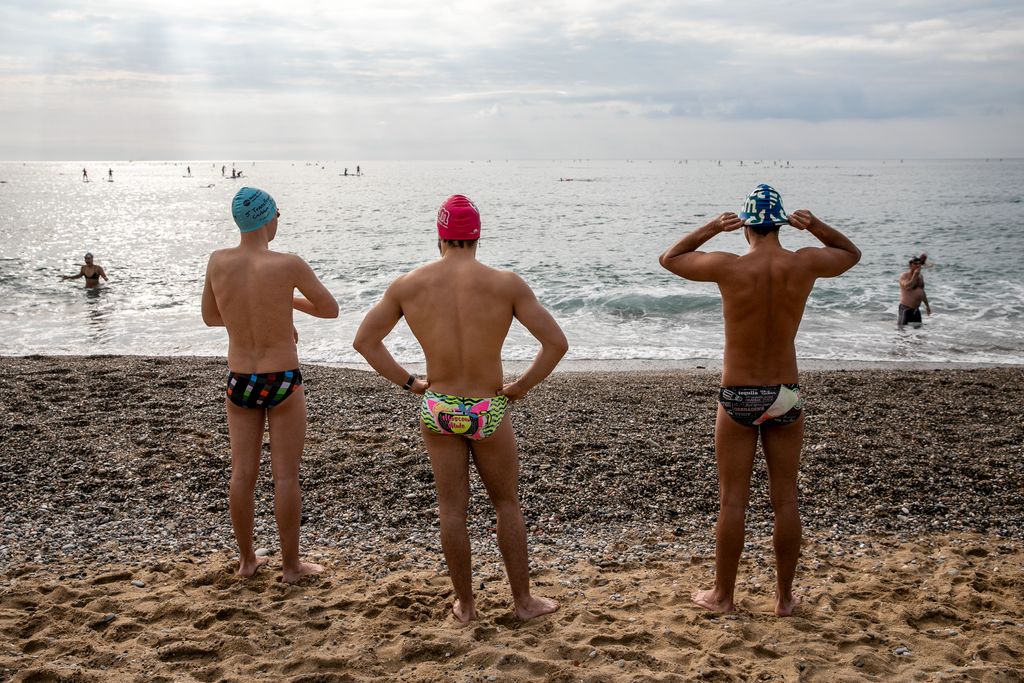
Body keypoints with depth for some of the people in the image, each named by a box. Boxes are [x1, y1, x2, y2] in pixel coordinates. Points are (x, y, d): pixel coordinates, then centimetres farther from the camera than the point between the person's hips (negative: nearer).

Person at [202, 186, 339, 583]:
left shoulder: (217, 262, -5)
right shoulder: (288, 265, -17)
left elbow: (209, 317, 10)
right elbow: (331, 310, -4)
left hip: (239, 383, 4)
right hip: (283, 383, -4)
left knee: (242, 474, 13)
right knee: (286, 476, 5)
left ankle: (246, 560, 25)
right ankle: (291, 565, 15)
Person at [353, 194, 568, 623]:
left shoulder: (407, 285, -6)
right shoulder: (506, 284, -13)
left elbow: (364, 340, 1)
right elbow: (556, 343, -15)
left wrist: (406, 382, 7)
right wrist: (522, 386, -3)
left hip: (437, 410, 2)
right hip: (489, 412, -2)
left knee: (452, 510, 14)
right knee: (507, 505, 17)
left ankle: (465, 605, 25)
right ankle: (523, 601, 26)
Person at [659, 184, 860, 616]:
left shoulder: (728, 267, -14)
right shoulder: (805, 264, -7)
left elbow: (669, 259, 4)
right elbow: (851, 254, 16)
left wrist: (711, 228, -2)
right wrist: (816, 227, 2)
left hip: (737, 398, -2)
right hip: (785, 397, 2)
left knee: (733, 501, 7)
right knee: (785, 500, 10)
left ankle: (723, 595, 18)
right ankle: (785, 597, 20)